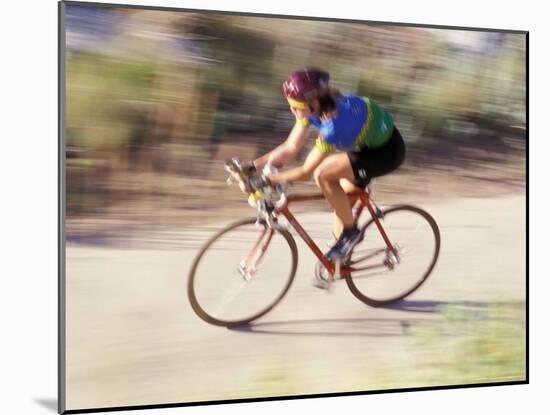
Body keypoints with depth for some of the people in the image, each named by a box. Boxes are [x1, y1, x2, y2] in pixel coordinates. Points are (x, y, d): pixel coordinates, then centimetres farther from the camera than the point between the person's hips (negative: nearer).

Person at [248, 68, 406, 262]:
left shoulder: (333, 123, -36)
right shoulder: (312, 107, -13)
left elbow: (305, 172, -32)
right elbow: (290, 148, -9)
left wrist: (266, 181, -32)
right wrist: (252, 166, -18)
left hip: (387, 151, -9)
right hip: (368, 142, 9)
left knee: (322, 174, -22)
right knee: (341, 196, 8)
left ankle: (350, 231, -5)